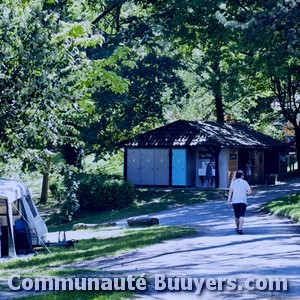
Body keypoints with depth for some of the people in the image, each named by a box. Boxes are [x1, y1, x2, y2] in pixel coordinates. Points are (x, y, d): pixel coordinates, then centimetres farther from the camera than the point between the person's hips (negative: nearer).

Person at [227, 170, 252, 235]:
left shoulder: (233, 182, 6)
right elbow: (250, 191, -2)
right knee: (241, 216, -9)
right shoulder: (245, 182, 3)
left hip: (235, 201, 2)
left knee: (236, 215, 17)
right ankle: (240, 229, -24)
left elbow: (230, 192, -2)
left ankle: (238, 228, 31)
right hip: (243, 201, -2)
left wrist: (228, 201, -2)